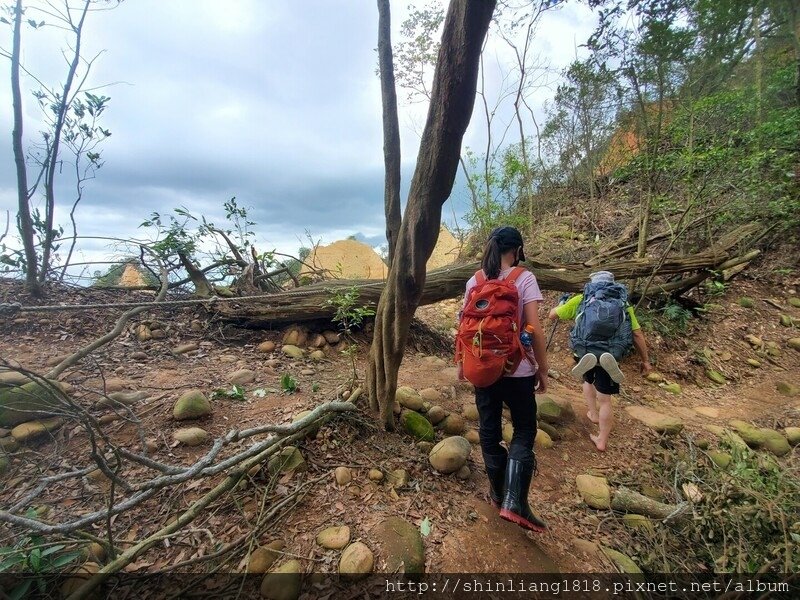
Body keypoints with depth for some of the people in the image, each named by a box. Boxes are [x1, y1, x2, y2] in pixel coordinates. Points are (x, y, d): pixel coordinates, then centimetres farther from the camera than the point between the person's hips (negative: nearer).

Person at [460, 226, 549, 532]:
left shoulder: (474, 281, 0)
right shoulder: (524, 279, -10)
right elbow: (535, 330, -13)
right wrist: (542, 370, -2)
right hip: (517, 369, -3)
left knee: (489, 430, 15)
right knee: (524, 431, 11)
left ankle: (498, 493, 31)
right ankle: (514, 503, 2)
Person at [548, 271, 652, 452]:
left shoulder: (581, 299, 13)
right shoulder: (623, 303, 17)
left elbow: (552, 315, 17)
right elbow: (637, 334, 11)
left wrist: (562, 304, 37)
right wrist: (645, 360, 19)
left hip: (584, 352, 0)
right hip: (610, 357, 0)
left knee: (588, 380, 33)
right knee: (605, 399, 12)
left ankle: (593, 414, 30)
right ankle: (602, 441, 21)